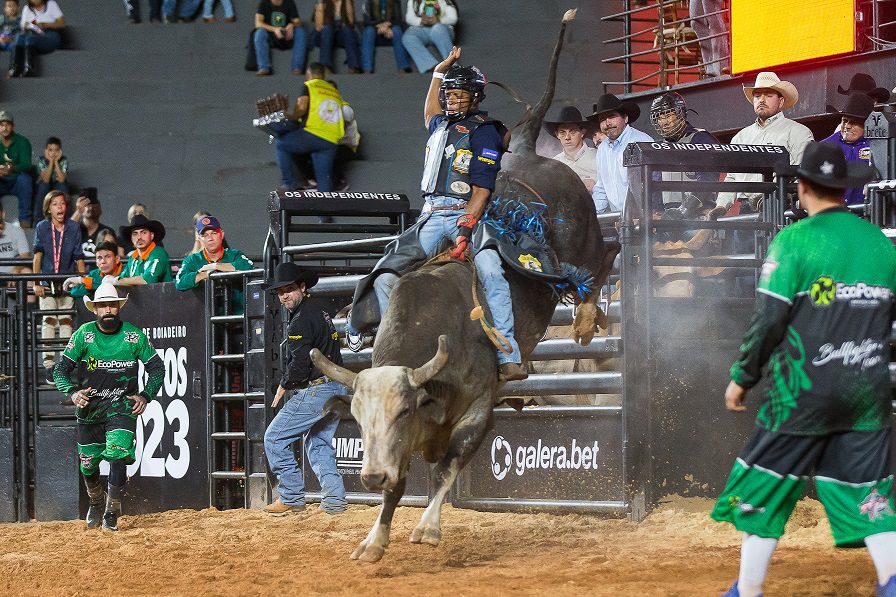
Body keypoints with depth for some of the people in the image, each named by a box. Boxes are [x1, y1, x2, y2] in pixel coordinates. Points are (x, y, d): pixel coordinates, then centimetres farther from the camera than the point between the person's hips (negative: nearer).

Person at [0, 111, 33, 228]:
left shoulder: (22, 142, -5)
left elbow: (26, 165, -19)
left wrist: (13, 169, -42)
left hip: (17, 182, -1)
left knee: (24, 178, -35)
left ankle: (25, 218, -32)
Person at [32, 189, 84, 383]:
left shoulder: (73, 228, 1)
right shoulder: (42, 227, -1)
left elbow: (78, 258, 3)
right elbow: (38, 255, -3)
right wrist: (36, 282, -8)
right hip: (47, 283, -1)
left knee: (66, 320, 0)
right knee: (48, 320, -8)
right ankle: (48, 366, -10)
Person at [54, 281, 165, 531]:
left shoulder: (134, 336, -6)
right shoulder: (83, 334, -6)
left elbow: (157, 367, 4)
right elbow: (61, 370, -4)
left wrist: (145, 396, -9)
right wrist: (72, 392, -22)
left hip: (122, 405, -2)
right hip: (89, 407, 2)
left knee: (117, 455, -21)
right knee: (88, 463, 11)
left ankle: (112, 513, -11)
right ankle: (97, 502, 41)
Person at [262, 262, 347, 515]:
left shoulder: (301, 321, -15)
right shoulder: (321, 314, 17)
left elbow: (299, 365, -22)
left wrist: (283, 386, -3)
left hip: (314, 391, -10)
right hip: (337, 389, 10)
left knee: (275, 438, -1)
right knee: (319, 445, 17)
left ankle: (291, 497, -1)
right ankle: (334, 501, 7)